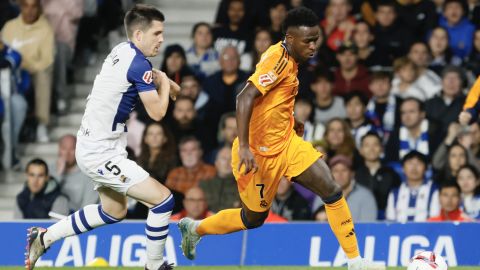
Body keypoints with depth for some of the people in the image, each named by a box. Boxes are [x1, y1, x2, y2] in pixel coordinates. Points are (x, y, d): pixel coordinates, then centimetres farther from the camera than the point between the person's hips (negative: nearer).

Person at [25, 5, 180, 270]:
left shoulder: (122, 50, 6)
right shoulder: (139, 65, -21)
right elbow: (157, 112, -15)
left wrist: (164, 81, 13)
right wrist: (164, 82, 2)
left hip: (93, 146, 10)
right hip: (100, 153, -10)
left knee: (114, 211, 27)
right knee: (163, 199, -11)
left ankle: (43, 238, 34)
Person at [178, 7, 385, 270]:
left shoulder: (288, 60, 7)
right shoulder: (278, 59, -22)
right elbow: (245, 98, -29)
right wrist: (244, 147, -34)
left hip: (286, 143, 8)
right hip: (260, 154, -8)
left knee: (331, 190, -6)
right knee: (254, 218, 9)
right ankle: (195, 228, 34)